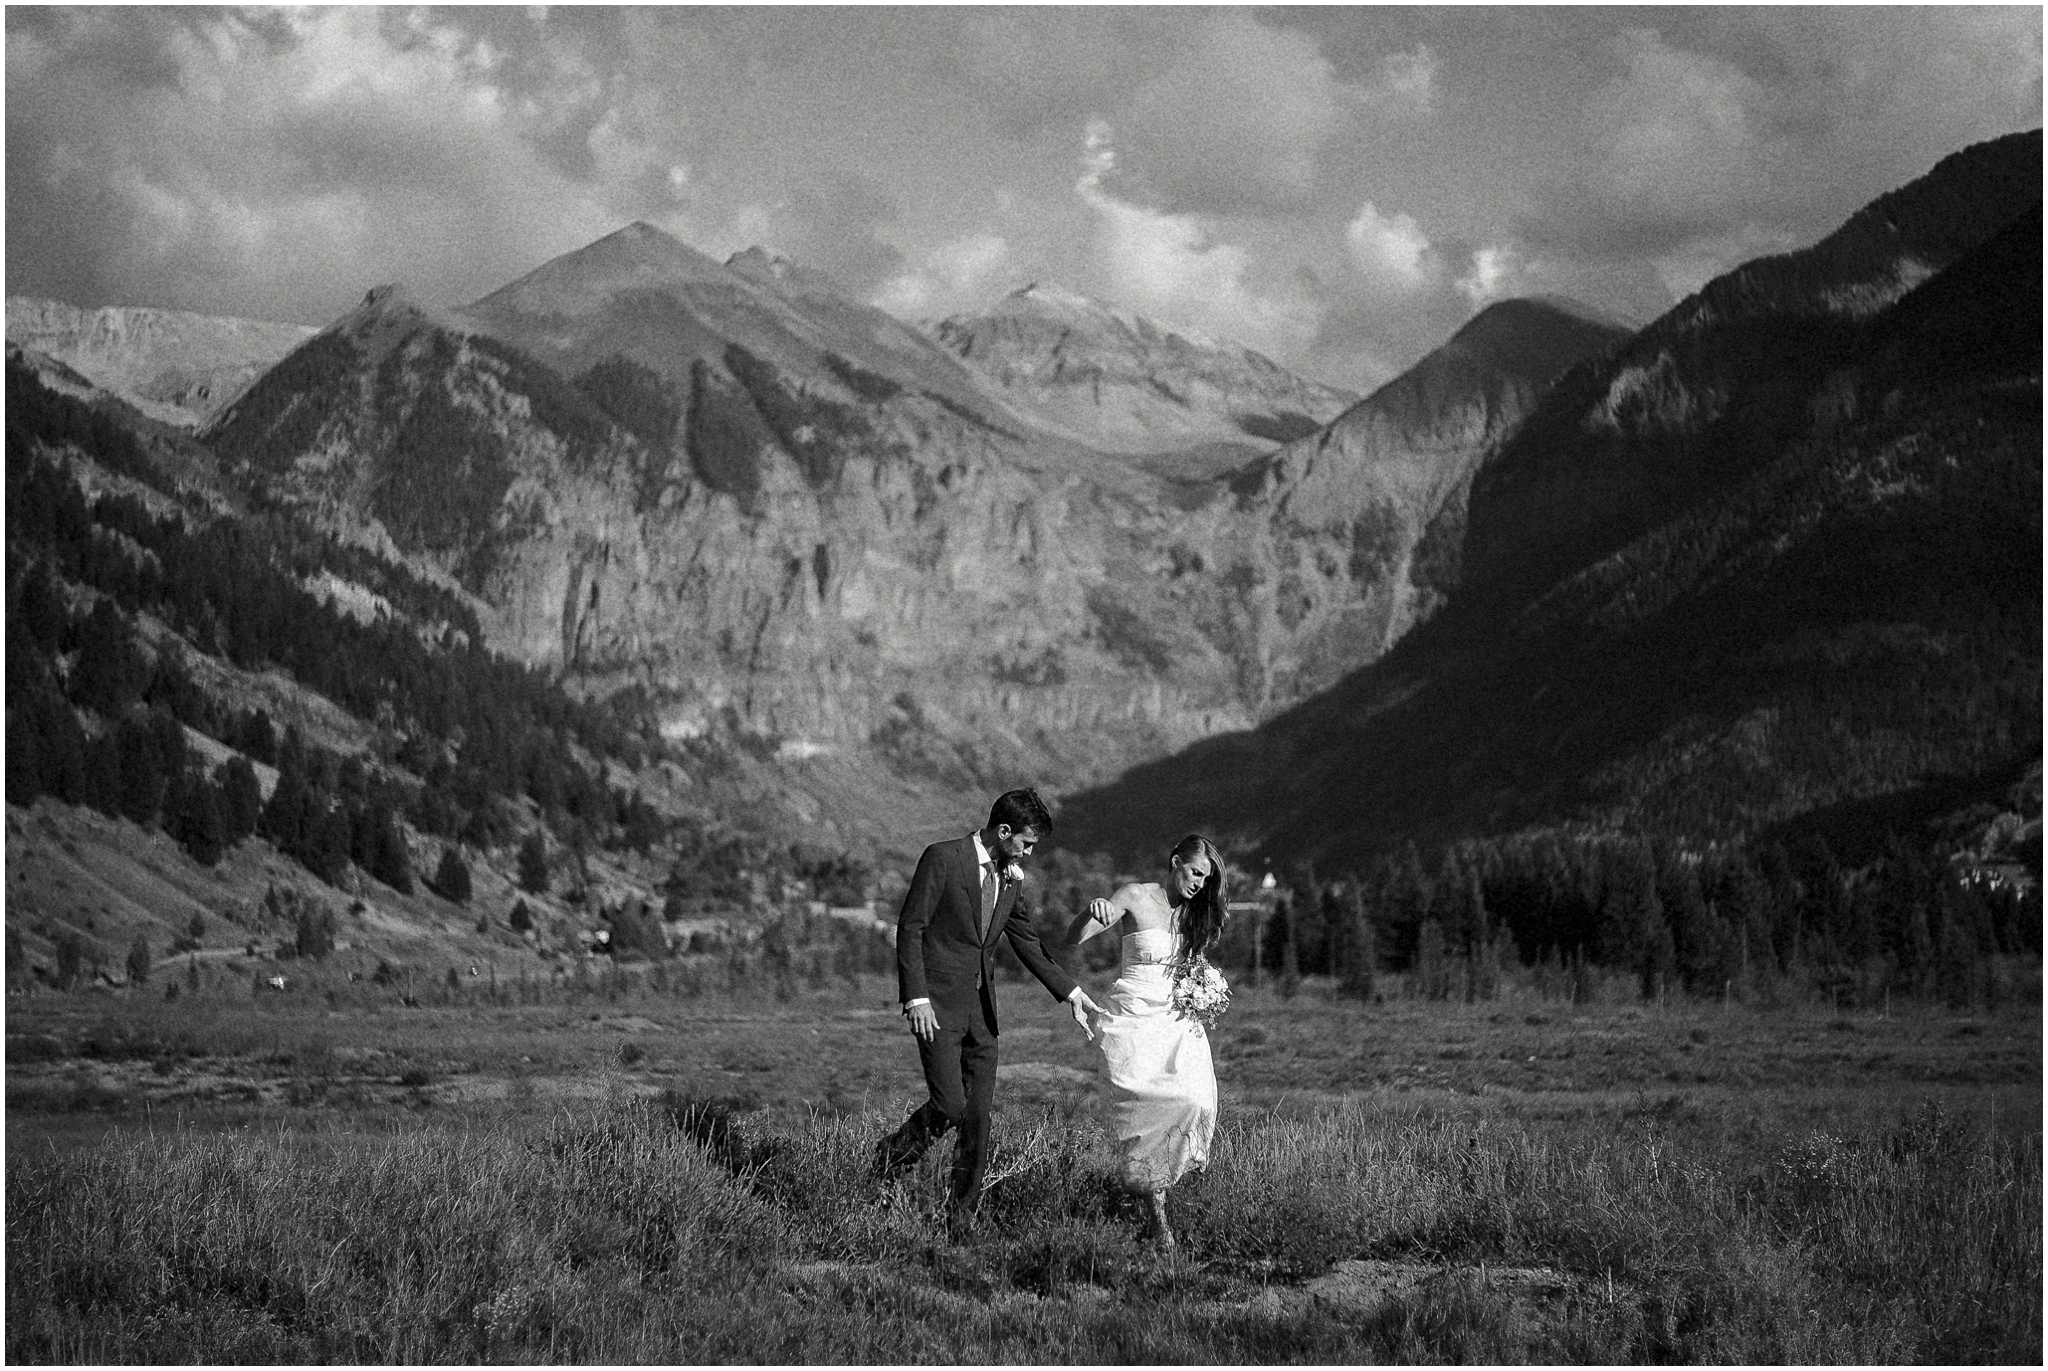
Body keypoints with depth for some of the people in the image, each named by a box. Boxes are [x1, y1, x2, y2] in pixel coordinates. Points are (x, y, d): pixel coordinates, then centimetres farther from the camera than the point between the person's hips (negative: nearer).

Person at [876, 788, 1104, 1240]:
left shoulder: (1011, 878, 11)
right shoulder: (942, 859, -10)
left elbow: (1027, 943, 19)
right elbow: (910, 928, -11)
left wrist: (1071, 992, 11)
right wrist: (916, 998, -17)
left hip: (981, 1008, 6)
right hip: (937, 1005, -6)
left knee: (979, 1114, 2)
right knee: (950, 1106, -14)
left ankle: (962, 1216, 11)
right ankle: (892, 1153, 14)